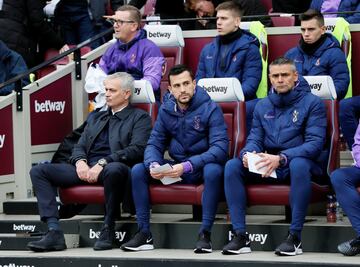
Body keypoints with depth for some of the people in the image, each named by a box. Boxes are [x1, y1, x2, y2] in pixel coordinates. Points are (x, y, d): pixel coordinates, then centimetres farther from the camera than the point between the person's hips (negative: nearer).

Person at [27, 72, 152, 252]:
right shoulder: (95, 118, 28)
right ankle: (54, 233, -21)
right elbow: (79, 146, 22)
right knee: (38, 171, -10)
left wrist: (103, 163, -18)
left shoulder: (140, 118, 9)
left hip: (113, 168, -6)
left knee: (114, 169, -44)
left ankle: (108, 229, -26)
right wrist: (80, 161, -4)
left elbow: (137, 149, -7)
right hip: (86, 169, 6)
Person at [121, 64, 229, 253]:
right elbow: (154, 143, 4)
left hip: (202, 168, -5)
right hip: (175, 167, 5)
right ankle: (144, 234, -11)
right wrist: (153, 165, -21)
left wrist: (188, 166, -34)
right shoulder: (166, 110, 4)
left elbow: (220, 148, -22)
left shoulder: (210, 109, -12)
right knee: (138, 170, -13)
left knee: (214, 170, -38)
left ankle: (205, 234, -31)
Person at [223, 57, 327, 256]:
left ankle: (295, 236, -34)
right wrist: (248, 154, -16)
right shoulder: (262, 106, 14)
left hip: (300, 163, -5)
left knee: (299, 164, -40)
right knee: (232, 166, -18)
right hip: (267, 168, 5)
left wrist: (281, 158, -28)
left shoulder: (312, 103, -3)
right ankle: (240, 235, -22)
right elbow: (254, 139, 10)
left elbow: (315, 143, -14)